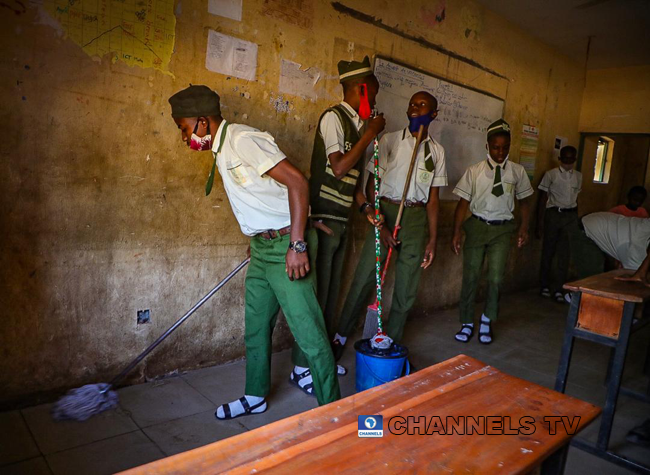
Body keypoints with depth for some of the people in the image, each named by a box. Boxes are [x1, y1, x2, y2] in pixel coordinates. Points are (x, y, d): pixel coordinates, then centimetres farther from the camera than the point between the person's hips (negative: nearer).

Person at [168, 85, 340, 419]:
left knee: (309, 334, -3)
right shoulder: (222, 149, 14)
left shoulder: (242, 140, -17)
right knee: (255, 326, 19)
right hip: (262, 247, 10)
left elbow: (297, 181, -24)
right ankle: (255, 397, 37)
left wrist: (297, 245, -27)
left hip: (286, 244, -10)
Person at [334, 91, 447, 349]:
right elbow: (371, 185, -2)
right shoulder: (390, 140, 2)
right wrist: (380, 225, -11)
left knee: (407, 287, 7)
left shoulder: (437, 151, 10)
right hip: (384, 212, -2)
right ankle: (341, 335, 14)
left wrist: (432, 239, 6)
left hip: (416, 217, 3)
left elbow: (433, 198, 10)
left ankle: (392, 343, 24)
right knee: (364, 278, -4)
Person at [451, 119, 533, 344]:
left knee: (496, 277, -6)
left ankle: (487, 321, 19)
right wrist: (456, 232, -7)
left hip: (502, 228, 1)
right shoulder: (475, 171, -2)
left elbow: (524, 201, 12)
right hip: (477, 226, 0)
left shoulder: (517, 171, 2)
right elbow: (463, 202, -3)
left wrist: (524, 228, 1)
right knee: (471, 276, 3)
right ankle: (467, 323, 19)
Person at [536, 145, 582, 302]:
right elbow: (542, 199, -1)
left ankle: (558, 289, 8)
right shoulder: (551, 174, -2)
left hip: (570, 216, 3)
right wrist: (540, 222, -5)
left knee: (564, 254, 1)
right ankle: (544, 286, 17)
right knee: (548, 250, 4)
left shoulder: (578, 176, 10)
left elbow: (576, 198, 16)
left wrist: (576, 219, 12)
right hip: (553, 214, -3)